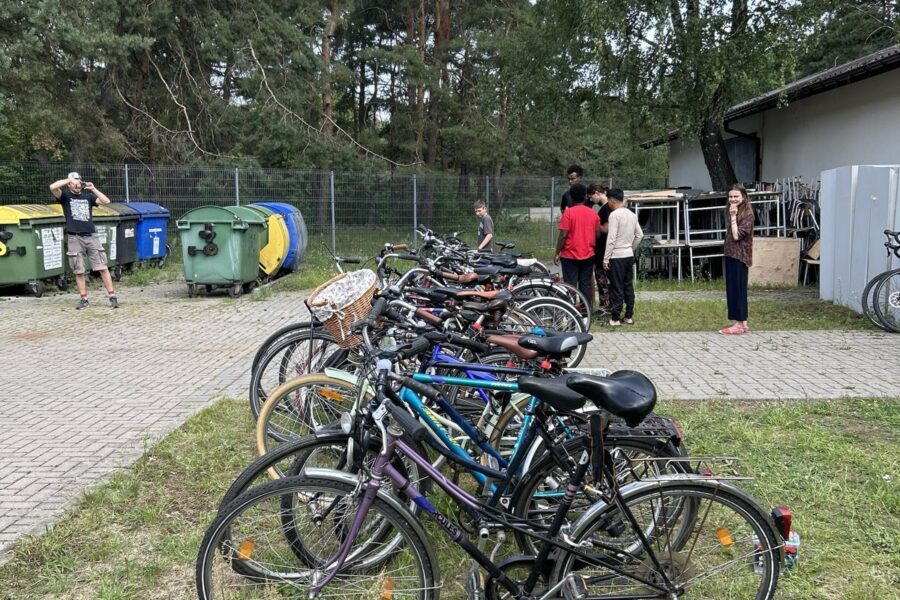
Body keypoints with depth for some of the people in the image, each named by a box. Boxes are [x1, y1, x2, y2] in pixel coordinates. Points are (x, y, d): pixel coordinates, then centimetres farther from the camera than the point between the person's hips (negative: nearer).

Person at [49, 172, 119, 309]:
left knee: (102, 267, -4)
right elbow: (52, 187, -12)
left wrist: (93, 189, -1)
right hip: (74, 238, -1)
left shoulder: (88, 196, 12)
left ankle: (112, 296, -4)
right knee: (78, 271, 3)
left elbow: (106, 201, 0)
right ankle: (83, 299, 11)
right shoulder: (65, 196, 6)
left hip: (91, 236, 1)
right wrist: (69, 179, -9)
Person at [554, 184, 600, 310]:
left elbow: (563, 235, -14)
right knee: (586, 284, 10)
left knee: (570, 285, 1)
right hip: (588, 256, 4)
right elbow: (598, 235, 7)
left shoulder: (569, 213, -11)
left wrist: (557, 253, -6)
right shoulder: (593, 214, 3)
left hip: (570, 256, -4)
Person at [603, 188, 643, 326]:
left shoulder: (614, 214, -14)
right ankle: (629, 316, 17)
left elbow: (611, 238, -18)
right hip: (629, 255, 7)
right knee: (628, 286, 12)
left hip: (616, 256, -7)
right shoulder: (631, 214, 9)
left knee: (616, 288, -4)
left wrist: (606, 258, -14)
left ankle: (615, 318, -1)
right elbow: (640, 235, 14)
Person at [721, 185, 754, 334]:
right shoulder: (733, 212, 14)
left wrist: (733, 217, -19)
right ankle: (741, 322, 16)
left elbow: (737, 235, -20)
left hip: (740, 256, -9)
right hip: (731, 255, 9)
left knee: (738, 289, -6)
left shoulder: (747, 214, -12)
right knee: (733, 289, 10)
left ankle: (740, 324, -2)